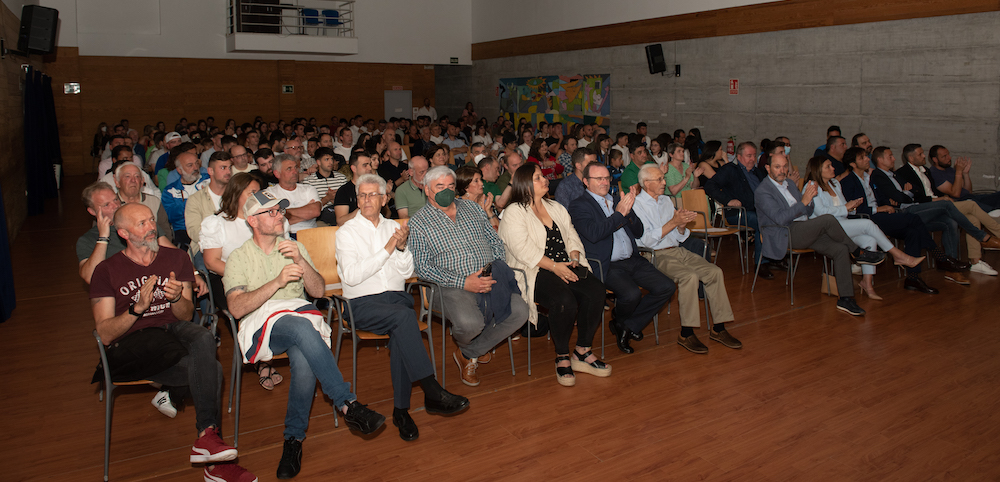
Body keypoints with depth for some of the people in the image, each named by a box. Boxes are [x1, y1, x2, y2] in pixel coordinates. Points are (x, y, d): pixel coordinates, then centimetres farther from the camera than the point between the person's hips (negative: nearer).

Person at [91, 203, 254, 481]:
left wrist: (177, 298, -17)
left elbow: (186, 315, 6)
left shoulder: (177, 258, 13)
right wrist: (137, 308, -20)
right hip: (130, 348, -3)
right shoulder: (107, 271, 5)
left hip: (175, 331, 3)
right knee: (212, 368, -30)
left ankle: (207, 438, -29)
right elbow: (105, 335, -4)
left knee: (204, 338, -35)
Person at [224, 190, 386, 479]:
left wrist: (301, 261, -5)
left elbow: (319, 291, 11)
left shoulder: (295, 248, 22)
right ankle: (348, 404, -38)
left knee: (304, 360, -35)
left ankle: (294, 439, -20)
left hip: (301, 314, 3)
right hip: (262, 324, -2)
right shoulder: (239, 257, 11)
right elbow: (236, 308, -4)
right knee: (302, 328, -39)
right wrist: (276, 282, -14)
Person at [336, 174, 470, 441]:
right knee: (405, 317, -34)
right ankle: (432, 392, -33)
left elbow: (407, 273, 11)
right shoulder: (347, 231, 4)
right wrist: (387, 249, -14)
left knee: (401, 333, -31)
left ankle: (401, 409, -24)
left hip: (397, 296, 3)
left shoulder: (393, 227, 17)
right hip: (363, 303, -3)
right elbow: (351, 276, -11)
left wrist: (402, 248, -9)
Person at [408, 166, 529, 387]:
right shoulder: (418, 222, 3)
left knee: (520, 312, -20)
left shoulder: (472, 208, 18)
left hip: (492, 277, 5)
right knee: (470, 324, -33)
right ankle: (463, 344, 11)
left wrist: (495, 268, -3)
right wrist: (463, 282, -16)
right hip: (454, 286, -4)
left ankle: (469, 353, 2)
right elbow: (422, 266, -6)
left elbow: (496, 241, 19)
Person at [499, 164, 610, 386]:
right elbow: (523, 249, -13)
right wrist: (554, 266, -20)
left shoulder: (556, 207, 22)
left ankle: (583, 352, -9)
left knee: (596, 290, -21)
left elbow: (572, 236, 19)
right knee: (565, 300, -33)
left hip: (566, 266, 6)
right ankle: (562, 357, -12)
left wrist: (574, 258, -3)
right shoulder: (514, 212, 0)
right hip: (534, 272, -6)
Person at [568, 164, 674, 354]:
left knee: (667, 287, -9)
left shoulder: (617, 200, 20)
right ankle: (619, 321, 6)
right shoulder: (579, 205, 0)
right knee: (631, 294, -31)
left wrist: (629, 210, -2)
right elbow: (593, 233, -18)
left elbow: (638, 232, 16)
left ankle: (629, 326, 4)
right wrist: (619, 213, -15)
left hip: (633, 260, 7)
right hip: (607, 265, -7)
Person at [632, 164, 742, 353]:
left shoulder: (666, 200, 20)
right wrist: (674, 222, -17)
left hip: (677, 250, 7)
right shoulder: (637, 205, -3)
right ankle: (686, 334, -23)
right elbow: (646, 240, -16)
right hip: (655, 256, -7)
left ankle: (718, 329, -7)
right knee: (690, 276, -31)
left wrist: (682, 226, -4)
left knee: (715, 272, -13)